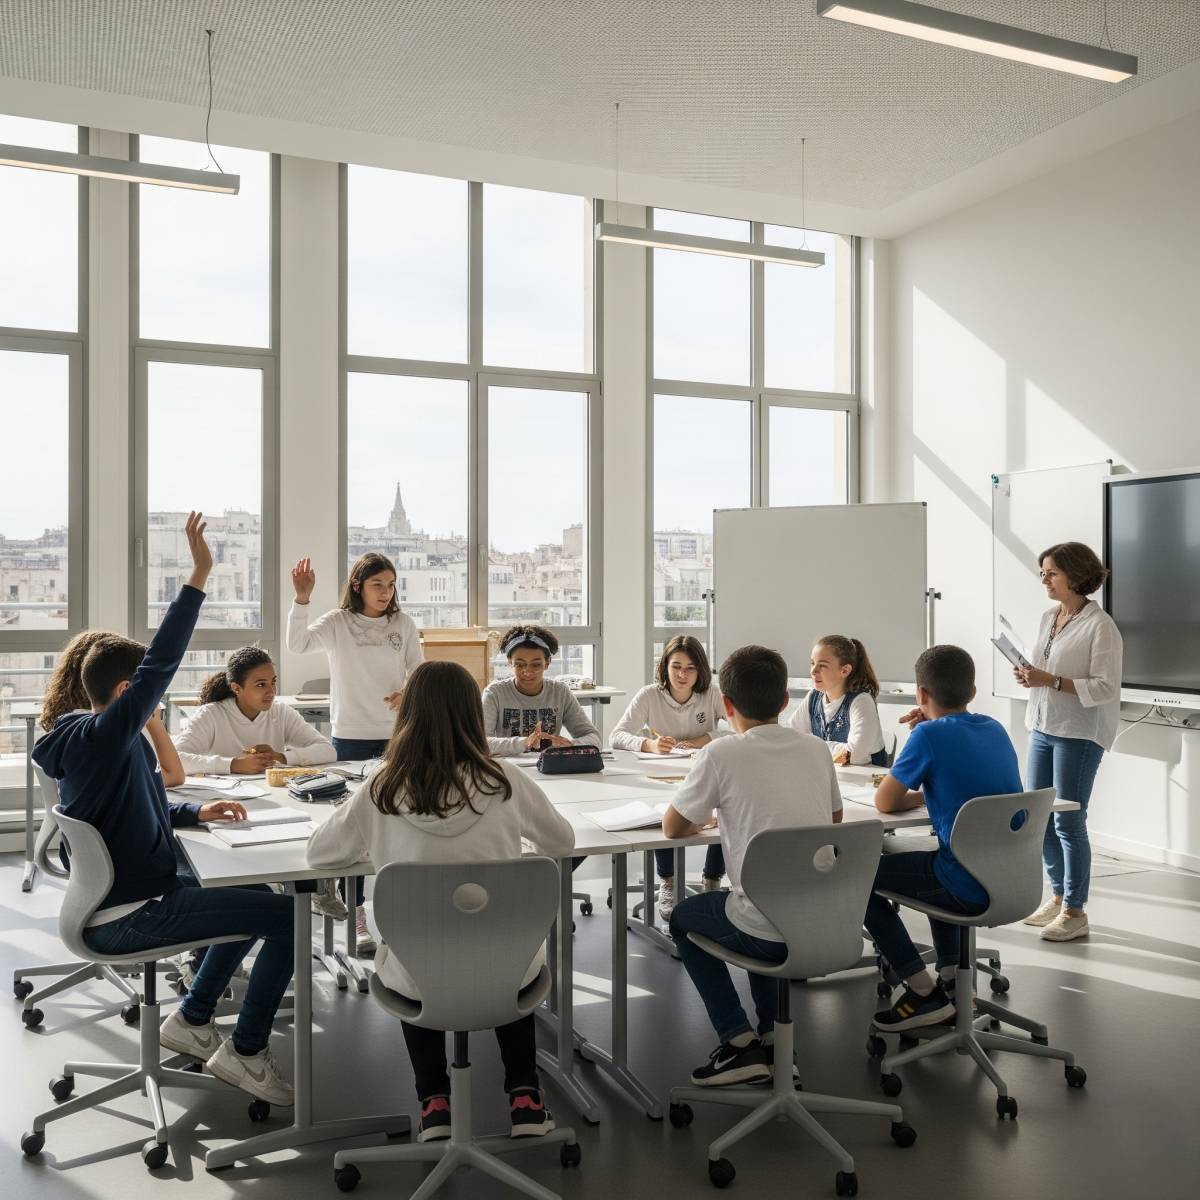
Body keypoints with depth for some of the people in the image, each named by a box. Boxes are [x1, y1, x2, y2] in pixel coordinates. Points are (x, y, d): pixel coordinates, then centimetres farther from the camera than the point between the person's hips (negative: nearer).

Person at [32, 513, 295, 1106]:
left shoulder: (120, 744, 8)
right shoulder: (100, 737, -22)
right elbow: (159, 667, -33)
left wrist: (196, 812, 6)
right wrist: (198, 577, -35)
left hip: (131, 895, 10)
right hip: (126, 919, -10)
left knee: (254, 898, 25)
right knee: (288, 916, -15)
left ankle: (191, 1019, 28)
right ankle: (244, 1051, -1)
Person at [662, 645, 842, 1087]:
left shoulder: (722, 754, -12)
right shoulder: (816, 749, 3)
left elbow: (672, 828, -2)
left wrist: (706, 819, 18)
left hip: (770, 934, -6)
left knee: (683, 917, 23)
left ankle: (740, 1044, 15)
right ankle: (772, 1034, 29)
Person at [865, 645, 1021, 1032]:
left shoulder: (930, 734, -12)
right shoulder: (994, 728, 9)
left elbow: (885, 802, -7)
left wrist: (920, 775, 13)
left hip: (972, 887, -8)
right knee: (935, 863, 36)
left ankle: (924, 993, 7)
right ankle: (952, 981, 32)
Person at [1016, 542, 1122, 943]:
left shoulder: (1100, 626, -13)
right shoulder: (1048, 618, 10)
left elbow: (1106, 687, -16)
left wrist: (1051, 681, -22)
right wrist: (1029, 676, -1)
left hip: (1079, 735, -8)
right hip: (1043, 729, 8)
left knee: (1068, 820, -3)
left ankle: (1075, 913, 10)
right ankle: (1058, 897, 28)